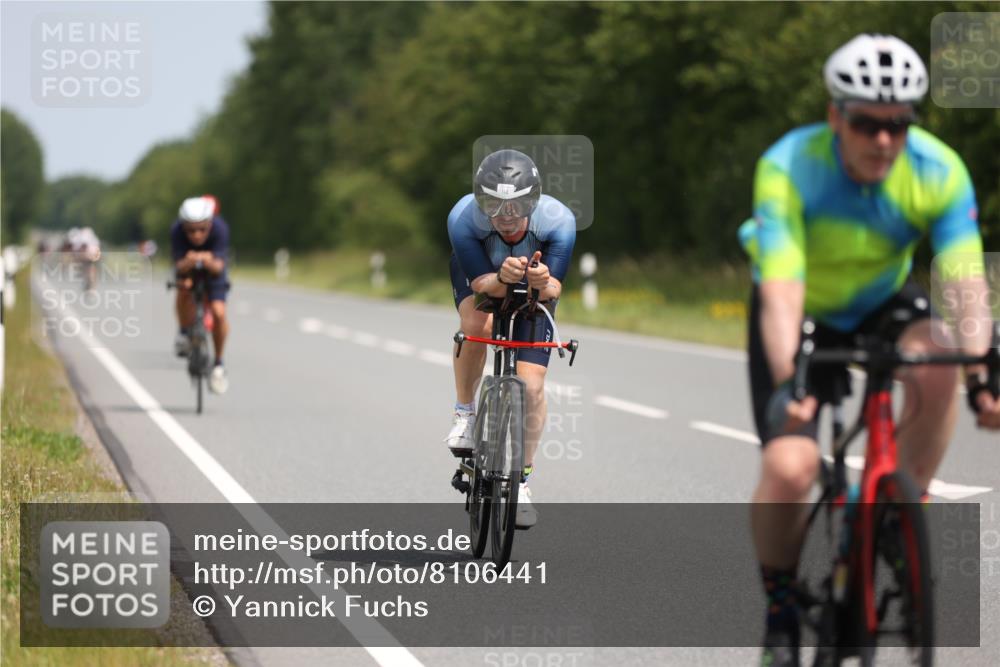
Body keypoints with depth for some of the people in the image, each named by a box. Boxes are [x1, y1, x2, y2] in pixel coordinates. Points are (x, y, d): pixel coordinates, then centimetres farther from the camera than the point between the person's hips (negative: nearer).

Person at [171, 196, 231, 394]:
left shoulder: (220, 228, -34)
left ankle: (218, 364, 4)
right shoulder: (177, 230, -33)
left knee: (219, 313, -17)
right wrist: (188, 262, -59)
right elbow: (179, 266, -37)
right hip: (187, 267, 0)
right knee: (184, 290, -32)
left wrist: (210, 263, -62)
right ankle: (184, 332, -4)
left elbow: (219, 266, -39)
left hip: (212, 270, 0)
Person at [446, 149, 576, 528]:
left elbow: (554, 290, -31)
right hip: (480, 275, 0)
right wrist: (502, 278, -56)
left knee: (531, 383, -10)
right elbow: (481, 283, -34)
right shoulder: (463, 218, -38)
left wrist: (543, 283, -54)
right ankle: (464, 411, -8)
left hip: (535, 289, 1)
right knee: (478, 325, -35)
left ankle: (521, 479, 9)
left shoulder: (558, 222, -36)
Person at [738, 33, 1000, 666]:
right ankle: (781, 601, 5)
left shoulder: (939, 171, -24)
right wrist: (787, 381, -52)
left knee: (936, 363, -33)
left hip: (883, 304, 2)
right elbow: (781, 287, -38)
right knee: (789, 466, -23)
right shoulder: (788, 168, -29)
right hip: (803, 317, -2)